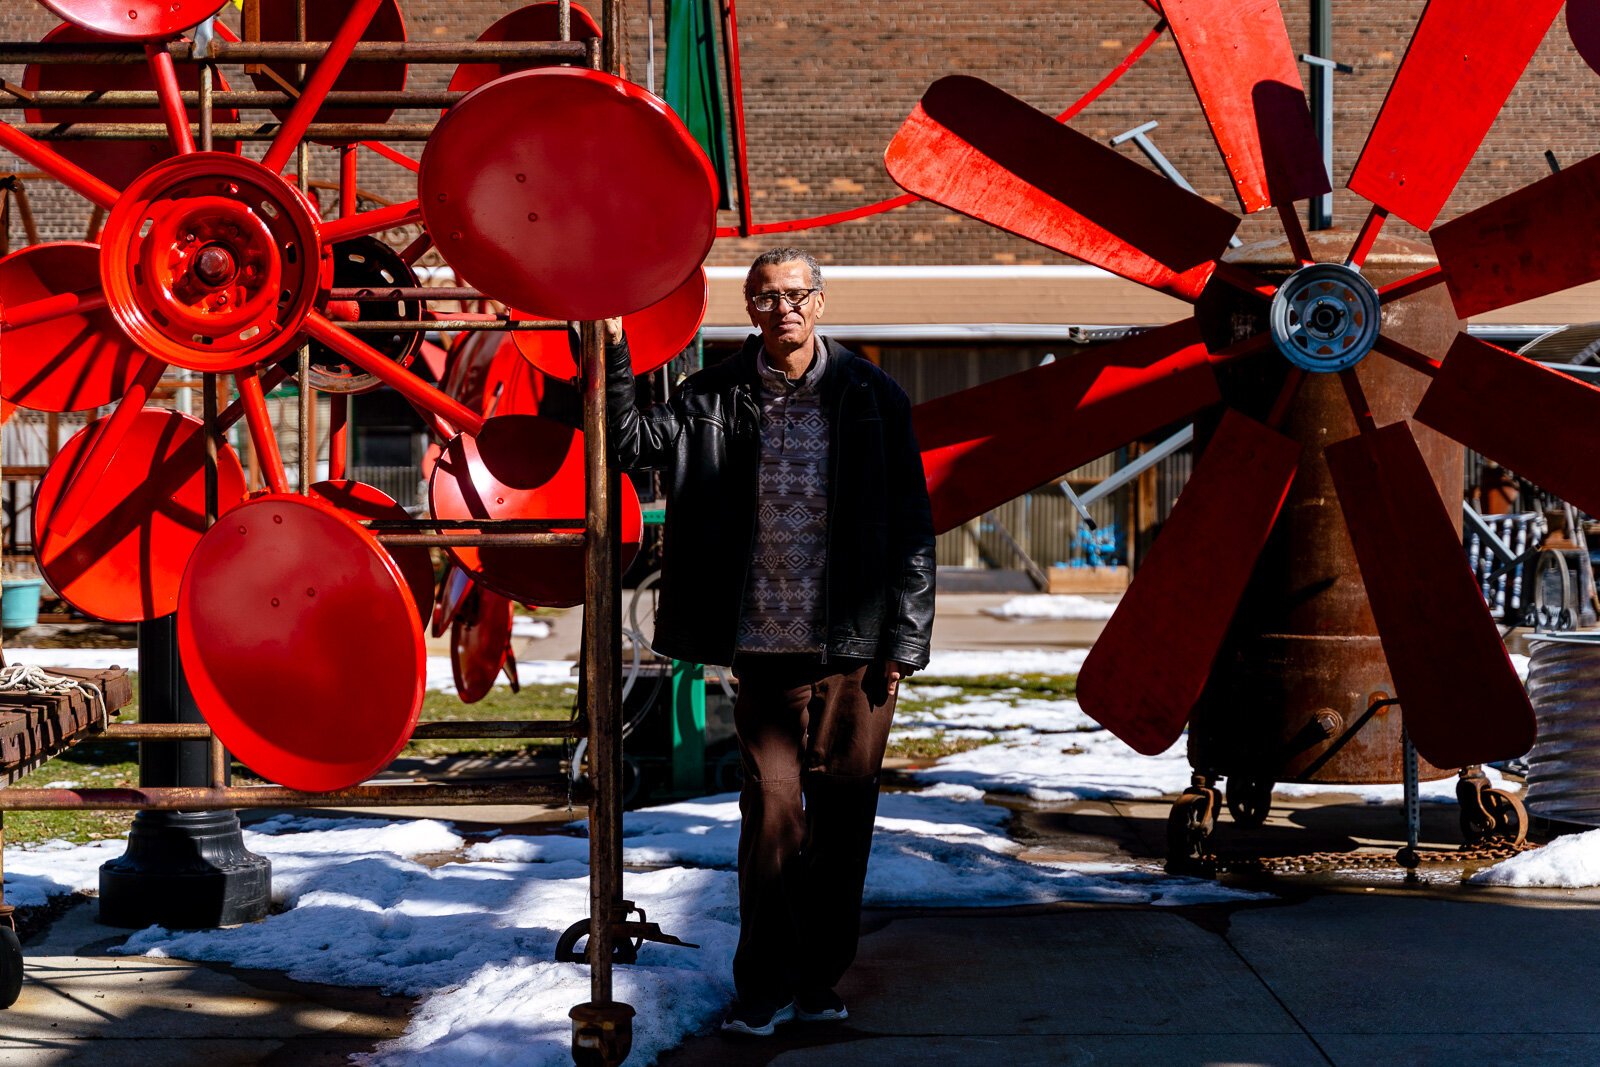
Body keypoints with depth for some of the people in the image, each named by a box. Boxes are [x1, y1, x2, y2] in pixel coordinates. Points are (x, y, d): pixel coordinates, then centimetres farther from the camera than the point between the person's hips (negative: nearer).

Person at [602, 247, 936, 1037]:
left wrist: (904, 640, -2)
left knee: (842, 814, 7)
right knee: (771, 807, -1)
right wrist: (614, 350, -12)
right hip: (765, 645, 0)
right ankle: (763, 985, 9)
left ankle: (820, 977, 21)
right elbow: (634, 443, -1)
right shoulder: (716, 398, 4)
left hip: (855, 646, 0)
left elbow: (911, 525, 2)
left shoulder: (870, 397, 1)